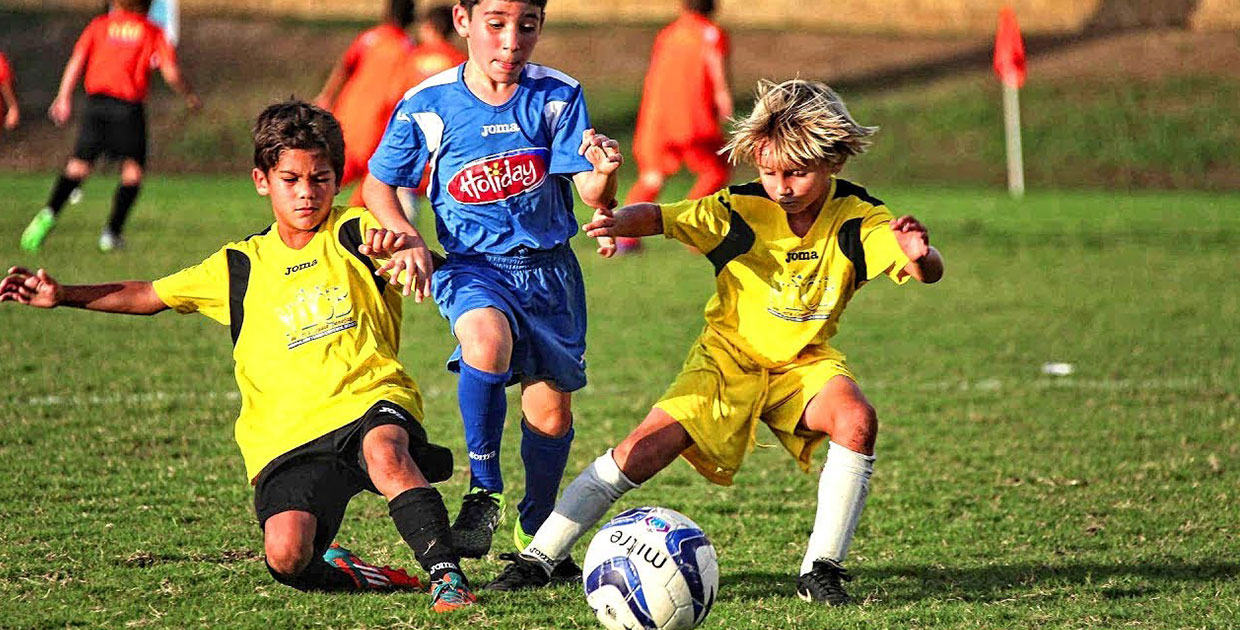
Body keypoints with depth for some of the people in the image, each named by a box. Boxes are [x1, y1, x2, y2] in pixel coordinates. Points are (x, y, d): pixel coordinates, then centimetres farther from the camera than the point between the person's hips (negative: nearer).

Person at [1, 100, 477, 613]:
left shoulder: (354, 234, 7)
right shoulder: (240, 267, 16)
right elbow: (148, 296, 26)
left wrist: (396, 243, -39)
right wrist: (63, 295, 15)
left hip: (369, 401, -2)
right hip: (286, 435, 2)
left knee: (384, 450, -41)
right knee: (286, 555, -26)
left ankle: (446, 574, -35)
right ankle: (350, 576, 5)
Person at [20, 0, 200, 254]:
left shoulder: (100, 25, 13)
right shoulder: (152, 32, 8)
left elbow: (77, 61, 3)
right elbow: (171, 73, 1)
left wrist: (63, 98, 3)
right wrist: (190, 96, 17)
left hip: (96, 102, 2)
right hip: (128, 107, -2)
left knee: (78, 166, 6)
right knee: (133, 171, 9)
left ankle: (50, 213, -17)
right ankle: (112, 233, -1)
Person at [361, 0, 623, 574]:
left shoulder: (557, 96, -7)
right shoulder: (427, 105, -8)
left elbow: (591, 193, -13)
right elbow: (378, 186, 5)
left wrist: (604, 175, -36)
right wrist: (409, 241, -12)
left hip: (548, 267, 2)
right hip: (469, 264, -2)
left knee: (550, 412, 5)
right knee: (487, 344, -33)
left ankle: (536, 529, 33)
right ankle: (484, 491, -13)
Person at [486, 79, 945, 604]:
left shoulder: (857, 219, -17)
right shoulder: (740, 211, -18)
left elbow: (928, 272, -27)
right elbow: (659, 217, -23)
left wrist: (920, 256, -52)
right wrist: (619, 221, -47)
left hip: (804, 364, 1)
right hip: (729, 357, -1)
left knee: (856, 420, -30)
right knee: (644, 450, -15)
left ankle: (822, 569, -18)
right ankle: (539, 556, -3)